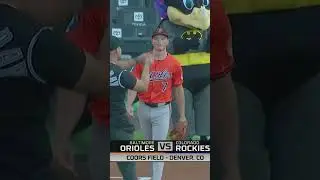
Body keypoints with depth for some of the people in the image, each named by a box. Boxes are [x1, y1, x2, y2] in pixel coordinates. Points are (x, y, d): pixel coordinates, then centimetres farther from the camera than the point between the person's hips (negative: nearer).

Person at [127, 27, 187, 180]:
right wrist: (129, 106, -24)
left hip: (162, 110, -2)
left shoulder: (174, 64, -6)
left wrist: (182, 116, 2)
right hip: (143, 109, 3)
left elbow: (178, 90, 0)